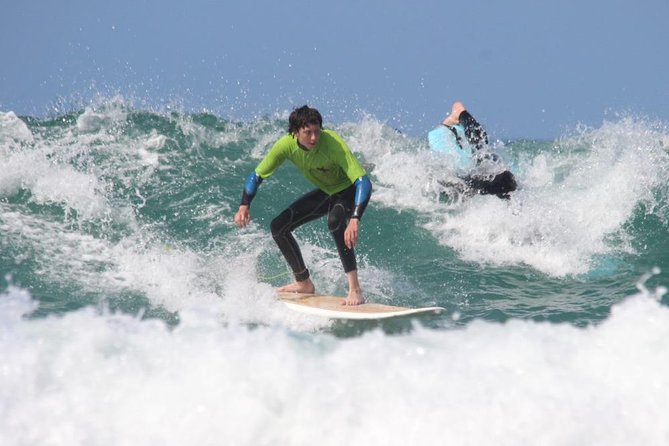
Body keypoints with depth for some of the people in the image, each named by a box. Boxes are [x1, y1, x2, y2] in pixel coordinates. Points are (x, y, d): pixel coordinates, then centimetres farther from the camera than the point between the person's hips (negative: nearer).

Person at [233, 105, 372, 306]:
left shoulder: (333, 144, -37)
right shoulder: (287, 145, -22)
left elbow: (363, 182, -42)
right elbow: (257, 176, -11)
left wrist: (355, 219, -55)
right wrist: (244, 206, -28)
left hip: (349, 189, -6)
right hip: (325, 191, 6)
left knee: (335, 220, -38)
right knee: (278, 227, 1)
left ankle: (355, 290, -36)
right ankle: (304, 283, 20)